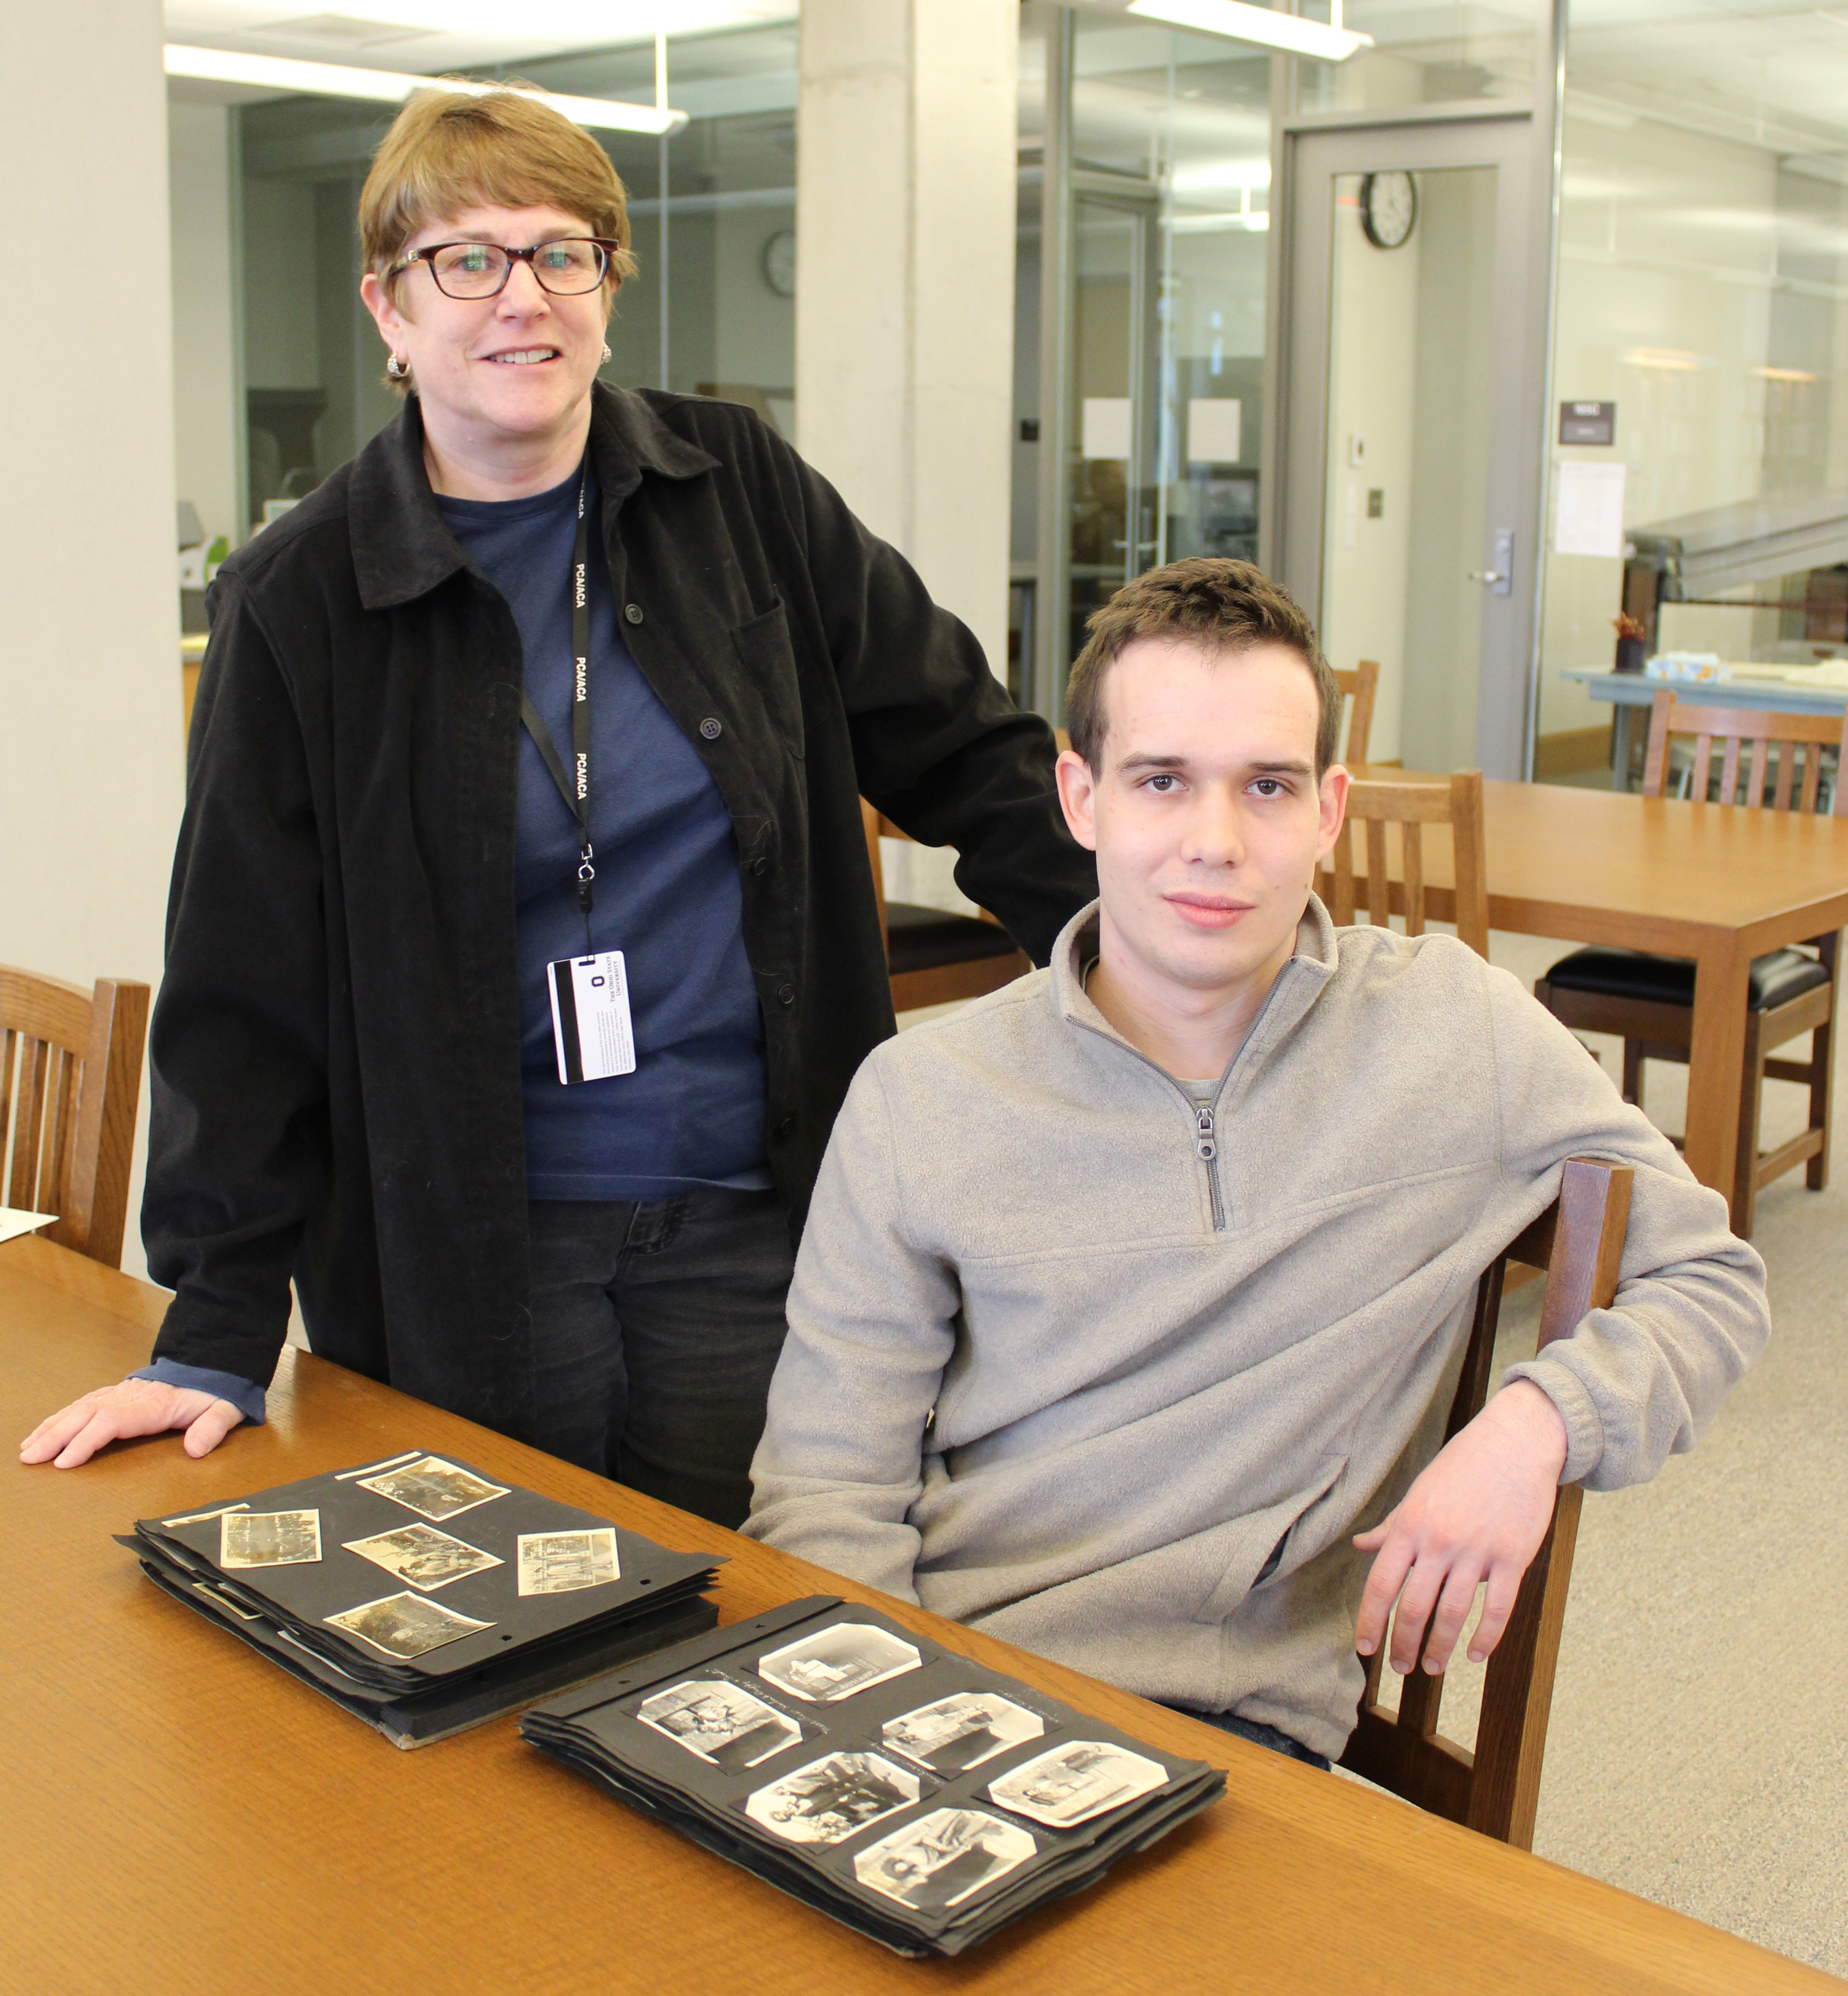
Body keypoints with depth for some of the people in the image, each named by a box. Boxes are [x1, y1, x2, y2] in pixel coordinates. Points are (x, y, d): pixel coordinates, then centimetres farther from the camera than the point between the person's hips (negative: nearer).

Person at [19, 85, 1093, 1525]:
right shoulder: (303, 599, -2)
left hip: (752, 1218, 1)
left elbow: (963, 749, 4)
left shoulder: (740, 490, 1)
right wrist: (218, 1338, -4)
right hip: (468, 1250, 0)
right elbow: (248, 989, -1)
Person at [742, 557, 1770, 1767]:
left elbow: (1712, 1280, 13)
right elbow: (827, 1495, 3)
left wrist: (1538, 1422, -8)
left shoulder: (1456, 1028, 2)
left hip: (1235, 1717, -1)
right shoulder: (918, 1101, 2)